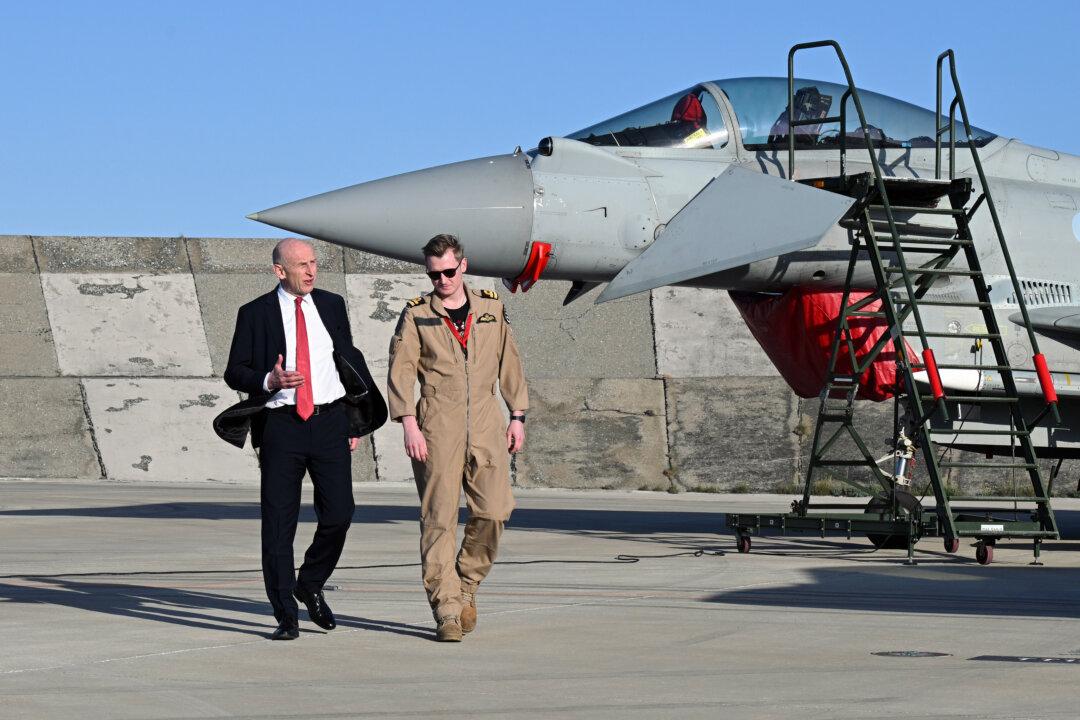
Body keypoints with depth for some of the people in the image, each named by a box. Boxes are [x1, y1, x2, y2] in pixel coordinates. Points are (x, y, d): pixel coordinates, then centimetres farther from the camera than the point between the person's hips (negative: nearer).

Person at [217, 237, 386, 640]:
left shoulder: (332, 306, 11)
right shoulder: (255, 314, 1)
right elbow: (235, 372, 2)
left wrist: (354, 422, 13)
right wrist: (269, 381, -19)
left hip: (330, 422, 2)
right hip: (281, 426, -2)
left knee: (338, 514, -7)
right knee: (278, 523, -1)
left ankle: (310, 585, 20)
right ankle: (286, 617, 8)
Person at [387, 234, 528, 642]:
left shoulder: (491, 309, 13)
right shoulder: (415, 315, 5)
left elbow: (509, 364, 18)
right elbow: (401, 371, -1)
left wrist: (517, 416, 13)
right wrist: (408, 424, -12)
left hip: (485, 425, 2)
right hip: (436, 427, -2)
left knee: (493, 512, -7)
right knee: (439, 519, -6)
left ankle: (466, 584, 17)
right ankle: (447, 610, -4)